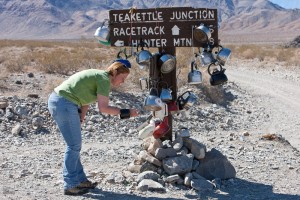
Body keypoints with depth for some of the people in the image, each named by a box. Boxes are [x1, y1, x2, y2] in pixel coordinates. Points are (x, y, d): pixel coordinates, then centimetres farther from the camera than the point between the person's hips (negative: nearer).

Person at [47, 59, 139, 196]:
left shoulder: (98, 76, 19)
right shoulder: (104, 79, -9)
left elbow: (85, 101, 18)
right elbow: (103, 108, -16)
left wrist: (79, 120, 10)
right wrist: (126, 113, -10)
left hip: (55, 101, 10)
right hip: (65, 104, -10)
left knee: (75, 145, 15)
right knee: (74, 146, -3)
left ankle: (80, 180, 23)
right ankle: (70, 185, 4)